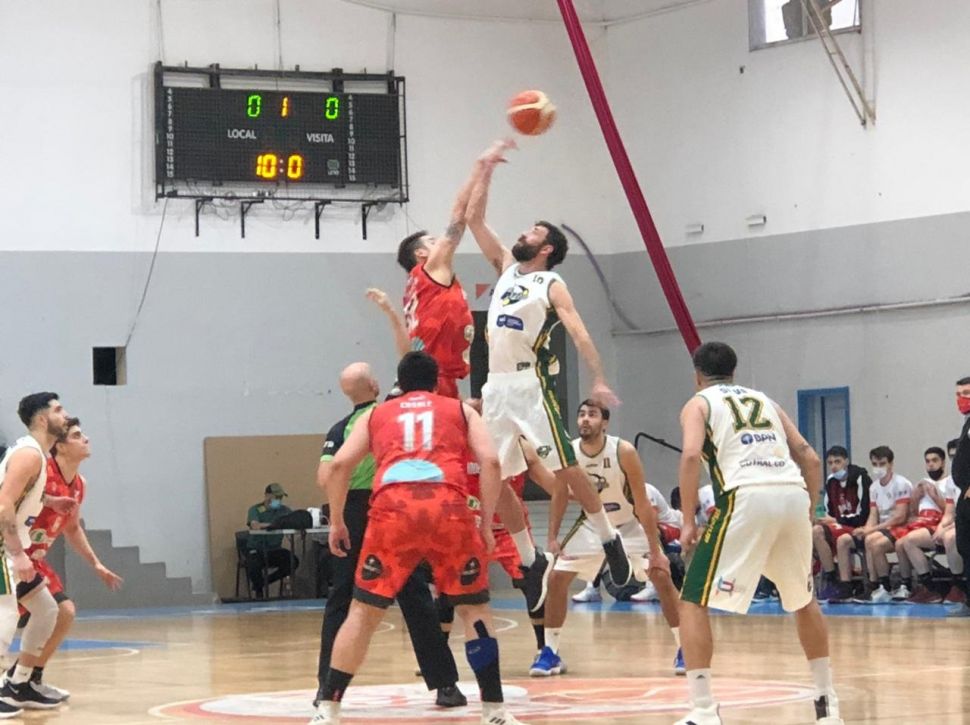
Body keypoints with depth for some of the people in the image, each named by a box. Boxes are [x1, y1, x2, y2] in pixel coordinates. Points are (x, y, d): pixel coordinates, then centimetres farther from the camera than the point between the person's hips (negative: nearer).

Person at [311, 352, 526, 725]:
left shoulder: (376, 414, 28)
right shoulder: (460, 410, 26)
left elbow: (339, 465, 15)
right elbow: (490, 461, 10)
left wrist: (337, 522, 24)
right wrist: (486, 523, 13)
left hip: (392, 507, 0)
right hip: (449, 507, 0)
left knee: (363, 612, 12)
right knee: (474, 608, 15)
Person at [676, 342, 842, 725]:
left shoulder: (698, 404, 15)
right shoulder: (765, 400, 29)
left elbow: (691, 455, -5)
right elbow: (810, 458, 20)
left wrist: (689, 521, 0)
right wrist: (808, 513, 26)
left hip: (747, 496, -5)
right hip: (794, 493, 5)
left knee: (693, 602, 4)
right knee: (803, 599, 27)